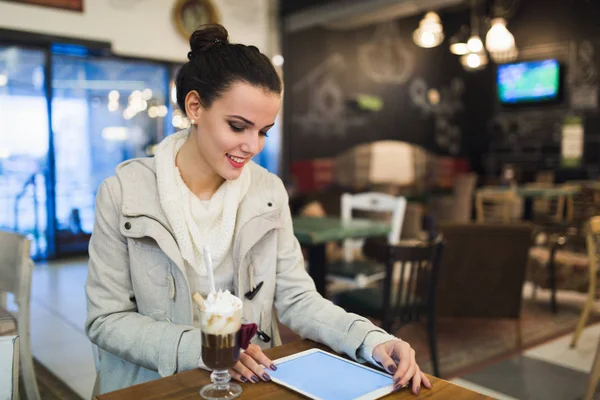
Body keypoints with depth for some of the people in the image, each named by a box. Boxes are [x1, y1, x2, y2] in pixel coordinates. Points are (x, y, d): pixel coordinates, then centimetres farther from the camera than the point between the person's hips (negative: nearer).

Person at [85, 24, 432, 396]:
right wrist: (201, 347, -22)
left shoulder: (269, 191, -1)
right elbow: (107, 319, -9)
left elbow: (297, 297, -3)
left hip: (251, 382, 2)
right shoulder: (124, 192, -11)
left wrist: (373, 341, -18)